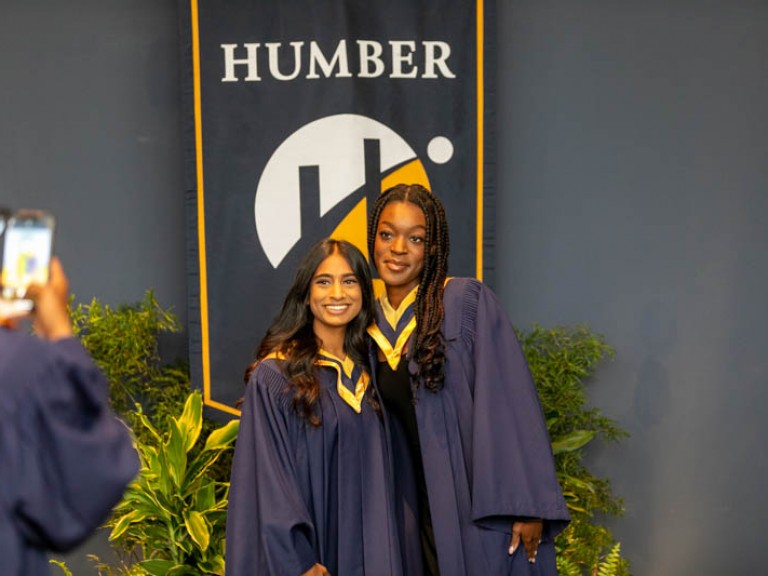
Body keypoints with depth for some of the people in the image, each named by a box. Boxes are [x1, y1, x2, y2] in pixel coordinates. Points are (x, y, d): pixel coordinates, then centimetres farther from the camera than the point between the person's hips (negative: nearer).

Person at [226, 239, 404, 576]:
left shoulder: (364, 371, 7)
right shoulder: (274, 376, -12)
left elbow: (374, 473, 11)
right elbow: (267, 480, -13)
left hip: (359, 547, 5)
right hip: (302, 549, -5)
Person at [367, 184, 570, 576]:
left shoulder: (467, 301, -10)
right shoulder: (370, 323, 6)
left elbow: (510, 402, -14)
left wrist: (525, 506, -19)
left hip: (486, 508, -4)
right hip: (425, 510, 5)